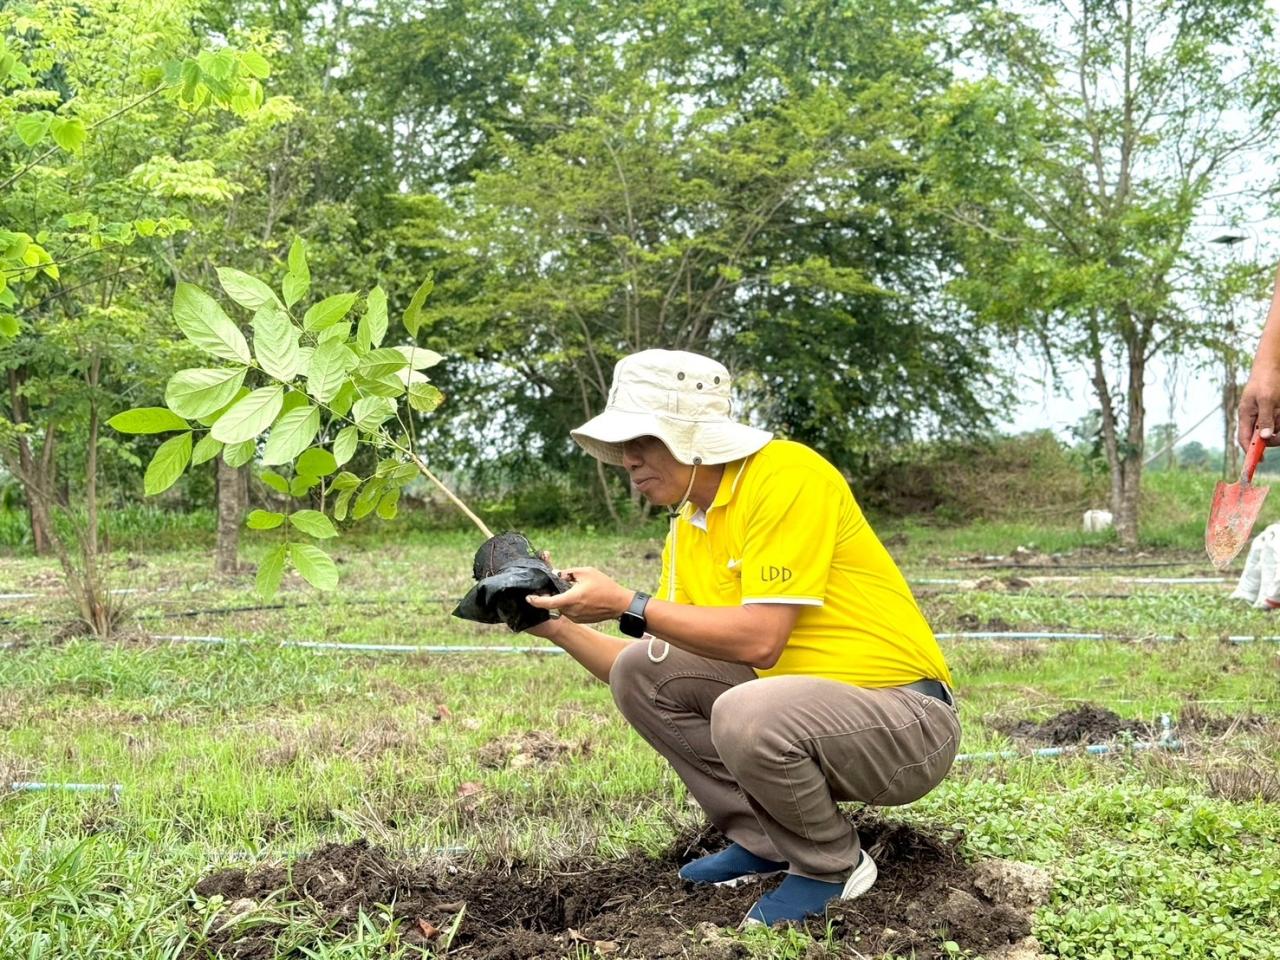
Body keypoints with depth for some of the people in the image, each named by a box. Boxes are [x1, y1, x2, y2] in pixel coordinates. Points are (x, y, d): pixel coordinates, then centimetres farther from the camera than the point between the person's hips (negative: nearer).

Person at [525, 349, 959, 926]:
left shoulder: (786, 473, -17)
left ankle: (834, 866, -5)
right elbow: (655, 678, 8)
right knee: (639, 671, -1)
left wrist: (627, 606, -21)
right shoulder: (684, 532, 7)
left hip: (907, 716, -8)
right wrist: (560, 629, -4)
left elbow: (760, 639, -26)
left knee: (748, 716, -35)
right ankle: (765, 841, 9)